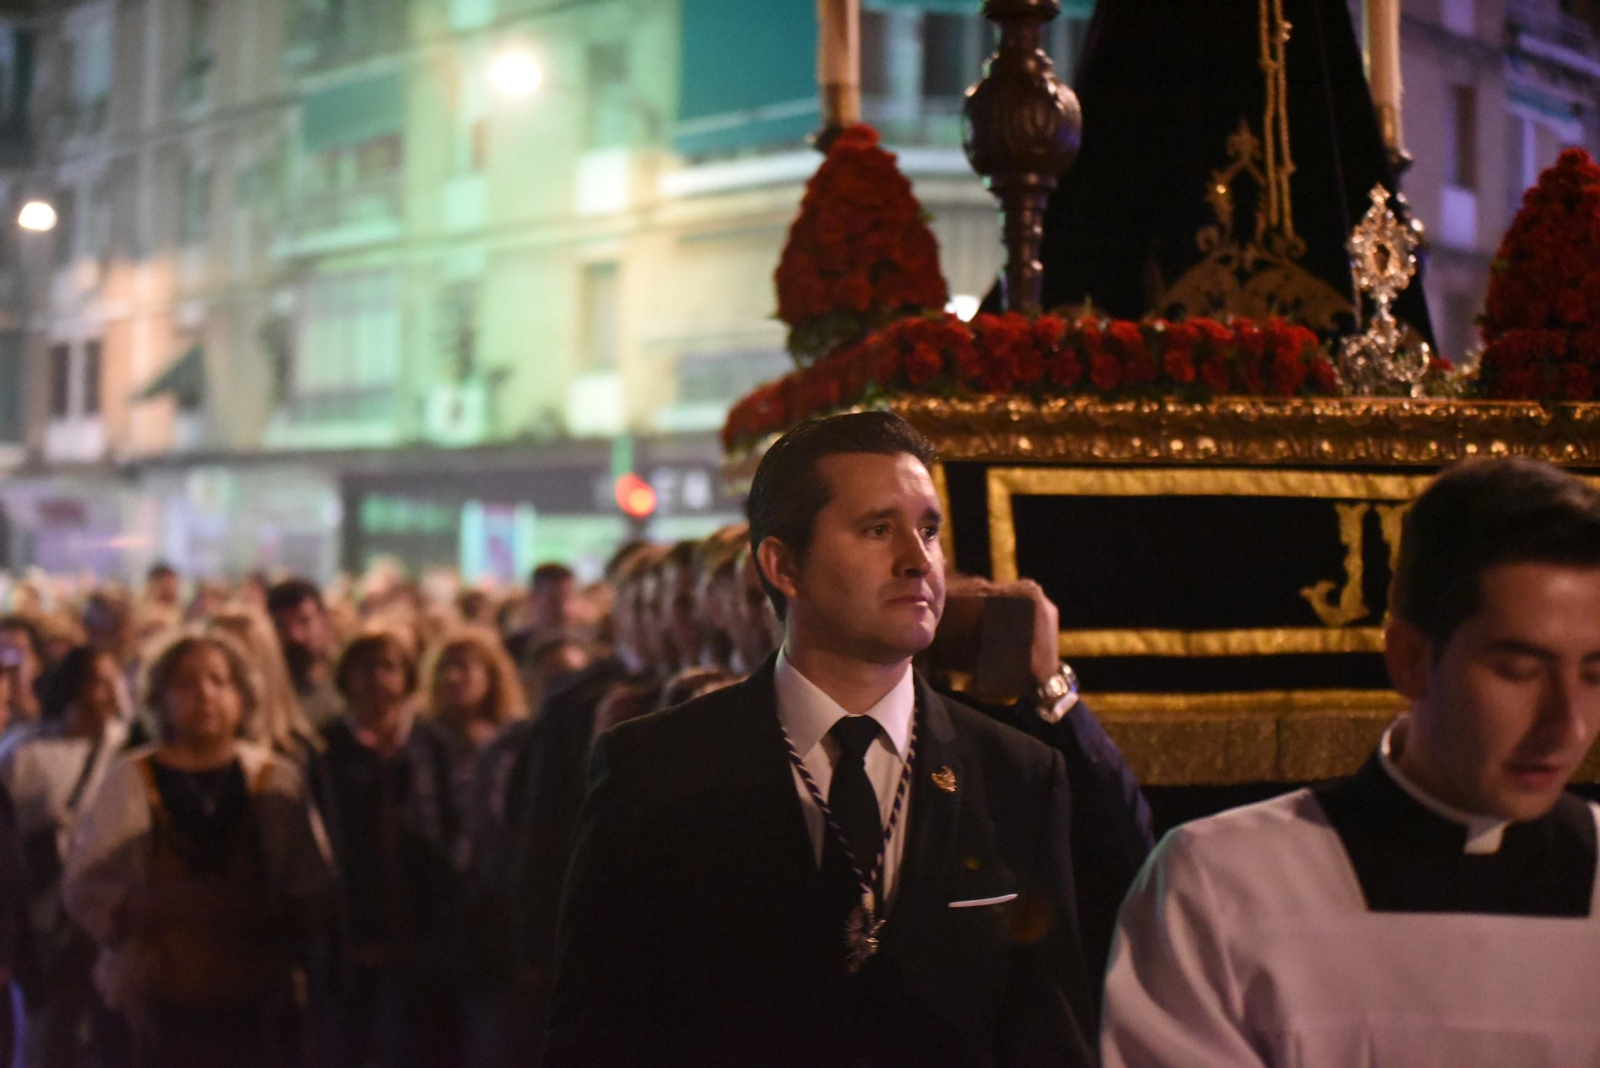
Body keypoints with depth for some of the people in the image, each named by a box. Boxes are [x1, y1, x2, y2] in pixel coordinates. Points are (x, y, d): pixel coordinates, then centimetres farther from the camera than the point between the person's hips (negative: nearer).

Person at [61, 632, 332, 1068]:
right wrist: (142, 909, -14)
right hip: (162, 1006, 0)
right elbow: (82, 886, 4)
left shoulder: (276, 781, 8)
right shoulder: (130, 780, 8)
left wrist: (268, 915, -14)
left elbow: (317, 888, 5)